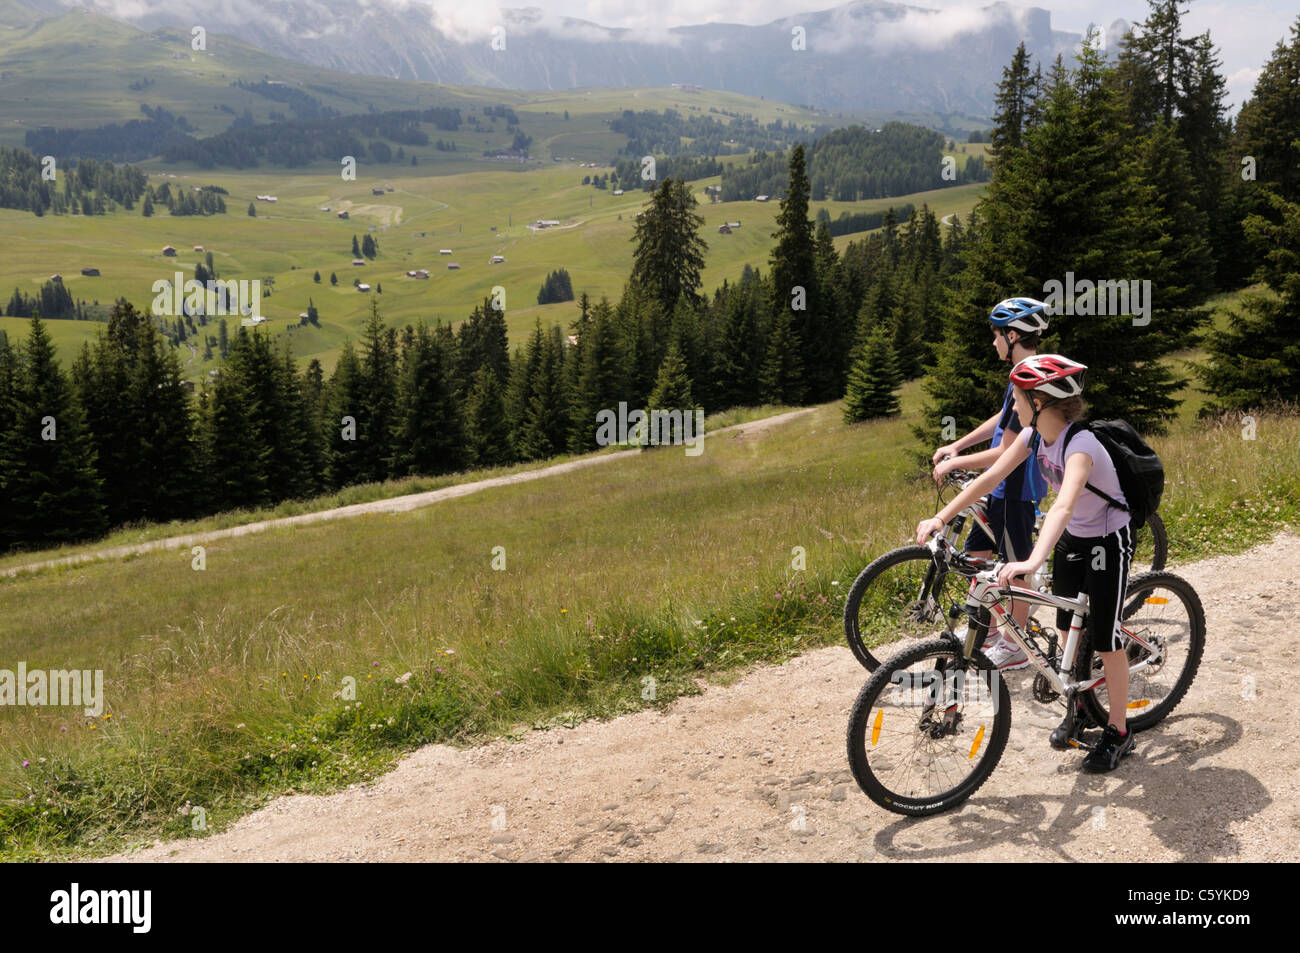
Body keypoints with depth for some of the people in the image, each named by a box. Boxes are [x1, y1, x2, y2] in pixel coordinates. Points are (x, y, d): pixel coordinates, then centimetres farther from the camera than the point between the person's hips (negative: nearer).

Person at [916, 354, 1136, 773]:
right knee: (1068, 629, 14)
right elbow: (990, 477, -10)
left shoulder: (1081, 444, -34)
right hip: (1072, 538, 7)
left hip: (1108, 539, -7)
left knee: (1104, 638, -2)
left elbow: (1063, 506, -49)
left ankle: (1118, 731, 14)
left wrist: (1032, 562, -62)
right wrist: (940, 518, -17)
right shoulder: (1035, 435, -9)